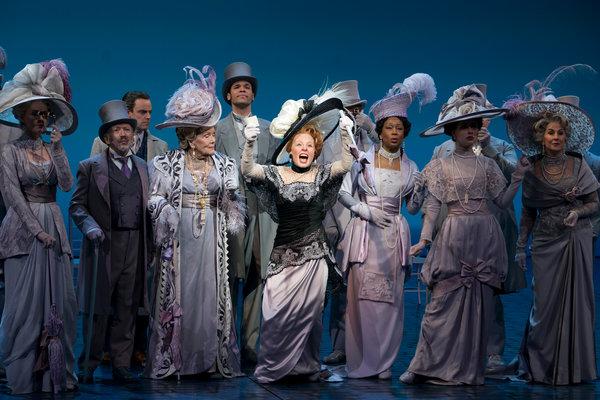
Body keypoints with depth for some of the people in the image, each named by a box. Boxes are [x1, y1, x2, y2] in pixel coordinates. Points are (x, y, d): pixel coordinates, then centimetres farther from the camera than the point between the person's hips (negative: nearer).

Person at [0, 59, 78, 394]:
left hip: (54, 227, 5)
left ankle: (56, 371, 6)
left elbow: (67, 184, -1)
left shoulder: (53, 149, 13)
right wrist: (37, 230, -15)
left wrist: (58, 148, -7)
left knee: (60, 299, 1)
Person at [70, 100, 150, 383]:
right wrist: (90, 226, -17)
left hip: (136, 246, 3)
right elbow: (77, 205, 1)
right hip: (104, 244, -3)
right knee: (98, 307, 0)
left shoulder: (143, 167, 15)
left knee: (127, 307, 6)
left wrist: (151, 244, 8)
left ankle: (121, 365, 13)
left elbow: (147, 207, 15)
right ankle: (88, 365, 10)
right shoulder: (90, 167, 3)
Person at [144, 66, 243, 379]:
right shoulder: (168, 163, -1)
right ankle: (173, 357, 9)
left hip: (211, 239, 2)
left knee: (211, 292, 2)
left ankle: (211, 355, 9)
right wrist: (166, 212, -16)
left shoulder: (223, 165, 8)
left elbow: (231, 206, 13)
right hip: (180, 239, -2)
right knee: (178, 292, 1)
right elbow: (156, 198, 0)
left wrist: (230, 195, -6)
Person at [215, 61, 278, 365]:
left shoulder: (269, 129, 18)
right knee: (229, 279, -3)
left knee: (257, 277, 0)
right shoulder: (218, 130, 9)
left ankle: (249, 344, 4)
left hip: (262, 212, 3)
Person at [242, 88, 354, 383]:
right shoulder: (276, 174, -1)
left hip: (314, 253, 1)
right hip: (284, 253, -1)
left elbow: (346, 164, -16)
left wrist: (346, 134, -30)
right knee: (277, 311, -5)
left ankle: (307, 365, 17)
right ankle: (271, 367, 9)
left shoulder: (322, 175, 1)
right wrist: (249, 143, -35)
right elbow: (247, 170, -17)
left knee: (309, 311, 5)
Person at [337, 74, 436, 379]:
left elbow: (413, 208, 13)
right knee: (363, 295, -6)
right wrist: (366, 211, -7)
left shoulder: (410, 167, 11)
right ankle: (362, 362, 1)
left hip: (395, 235, 2)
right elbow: (343, 192, 4)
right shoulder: (363, 159, 4)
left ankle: (384, 362, 4)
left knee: (391, 298, -2)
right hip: (365, 233, -2)